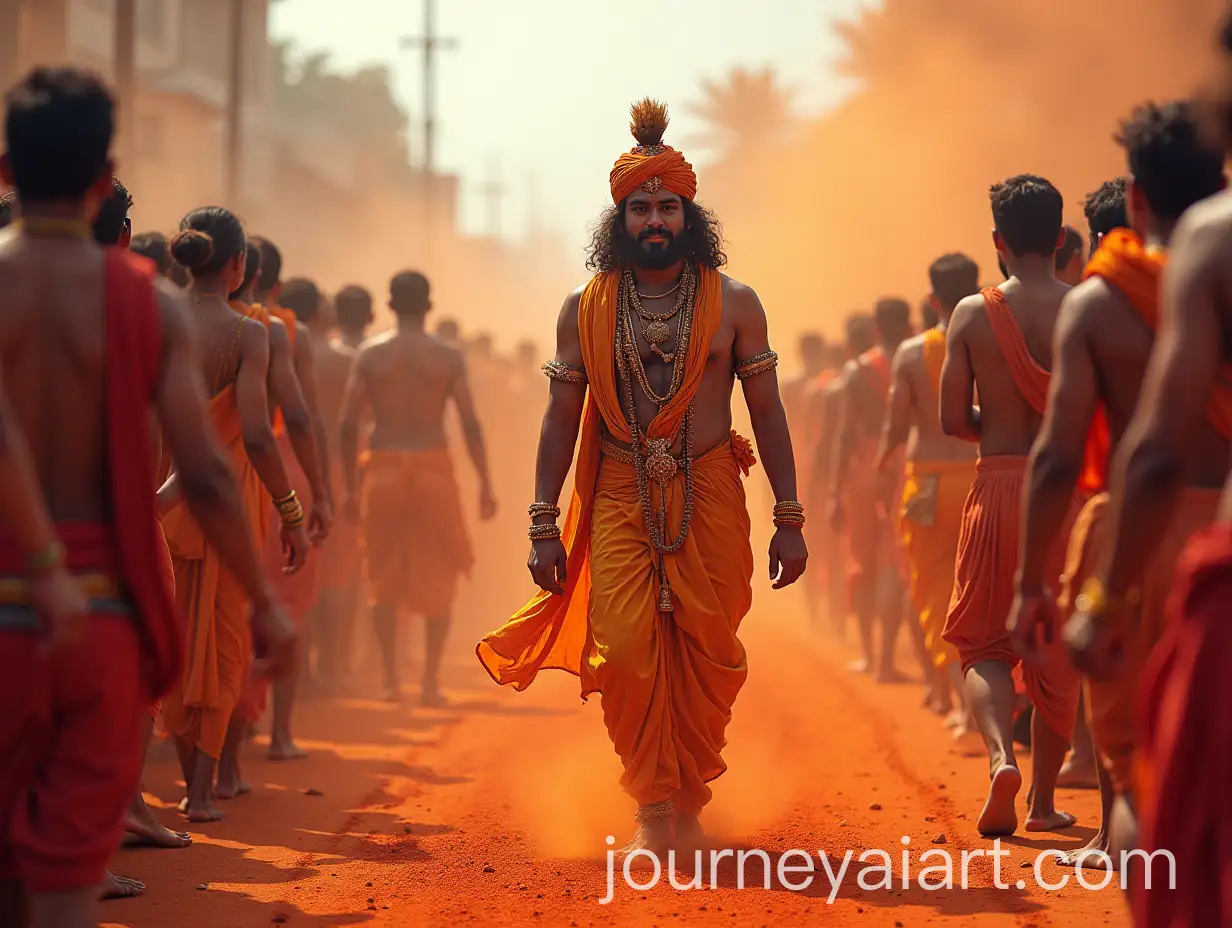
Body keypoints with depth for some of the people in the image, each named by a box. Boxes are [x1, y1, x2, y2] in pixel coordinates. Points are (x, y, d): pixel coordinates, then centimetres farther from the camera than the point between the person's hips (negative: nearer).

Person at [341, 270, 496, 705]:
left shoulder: (370, 353, 1)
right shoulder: (448, 356, -1)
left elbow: (348, 424, -3)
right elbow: (470, 424, -6)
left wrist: (351, 486, 4)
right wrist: (485, 485, -1)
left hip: (384, 469, 1)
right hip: (432, 467, -1)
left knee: (385, 577, 12)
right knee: (438, 579, 8)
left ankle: (390, 679, 10)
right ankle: (430, 681, 3)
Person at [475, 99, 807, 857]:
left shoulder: (733, 303, 4)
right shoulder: (586, 308, 6)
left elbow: (768, 411, 6)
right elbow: (561, 420, 9)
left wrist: (790, 520, 1)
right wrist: (544, 526, 3)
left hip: (709, 499, 0)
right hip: (619, 502, 0)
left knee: (707, 656, 0)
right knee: (625, 650, -11)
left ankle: (690, 804, 16)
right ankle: (653, 807, 1)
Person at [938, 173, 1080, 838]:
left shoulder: (973, 314, -3)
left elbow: (953, 420, -2)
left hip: (998, 485, 0)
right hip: (1069, 487, 1)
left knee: (984, 641, 11)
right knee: (1058, 651, 12)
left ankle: (1001, 755, -16)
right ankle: (1044, 800, 17)